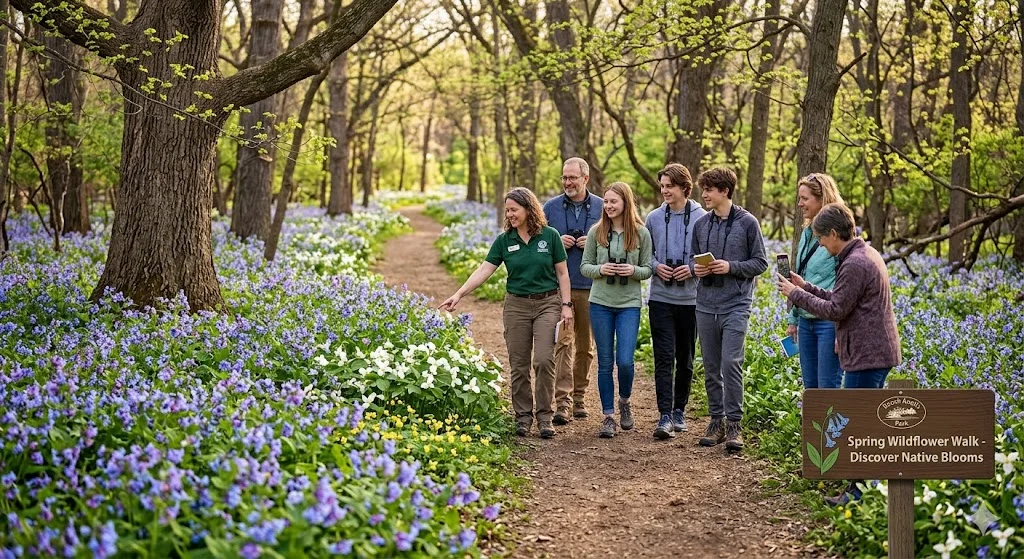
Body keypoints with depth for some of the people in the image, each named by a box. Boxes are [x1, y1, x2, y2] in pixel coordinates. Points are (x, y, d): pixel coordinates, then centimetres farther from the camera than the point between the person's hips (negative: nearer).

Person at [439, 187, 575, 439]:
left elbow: (562, 272, 1)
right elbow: (484, 270, -4)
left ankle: (544, 416, 0)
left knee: (544, 360, -11)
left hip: (547, 303, -2)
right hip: (516, 305, 2)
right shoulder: (504, 241, 2)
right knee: (518, 365, 3)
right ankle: (523, 416, 14)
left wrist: (566, 304, -5)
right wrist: (459, 294, -13)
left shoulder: (549, 236, -3)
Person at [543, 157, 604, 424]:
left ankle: (579, 396, 23)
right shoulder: (551, 207, 5)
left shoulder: (602, 208, 4)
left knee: (585, 346, 10)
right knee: (562, 342, -11)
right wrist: (557, 242, -8)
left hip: (590, 287, 1)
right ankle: (562, 402, -15)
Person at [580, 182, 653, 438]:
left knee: (625, 361, -9)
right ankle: (608, 416, 14)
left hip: (629, 304, -1)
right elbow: (585, 266, 6)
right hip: (600, 302, 1)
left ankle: (624, 401, 21)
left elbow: (648, 269, 4)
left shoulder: (641, 233, -1)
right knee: (605, 362, 5)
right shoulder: (596, 231, 1)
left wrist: (634, 271, -16)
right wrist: (600, 269, -14)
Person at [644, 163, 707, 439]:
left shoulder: (702, 218, -3)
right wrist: (655, 266, -6)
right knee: (664, 358, -7)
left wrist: (693, 268, -14)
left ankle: (679, 410, 24)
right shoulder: (654, 218, 4)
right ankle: (665, 416, -10)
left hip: (690, 299, 0)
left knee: (685, 359, 11)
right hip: (661, 298, 0)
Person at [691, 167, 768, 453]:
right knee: (711, 368, 9)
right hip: (706, 305, 5)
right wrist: (696, 267, -4)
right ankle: (717, 421, 20)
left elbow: (760, 263, -2)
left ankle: (734, 424, -3)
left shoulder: (747, 222, -3)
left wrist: (731, 267, -15)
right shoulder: (701, 224, 9)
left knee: (731, 363, -12)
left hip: (735, 305, -5)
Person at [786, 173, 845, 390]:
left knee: (828, 387, -4)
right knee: (810, 386, 13)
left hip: (829, 321, -8)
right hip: (806, 321, 8)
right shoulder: (807, 233, 13)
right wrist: (793, 319, 20)